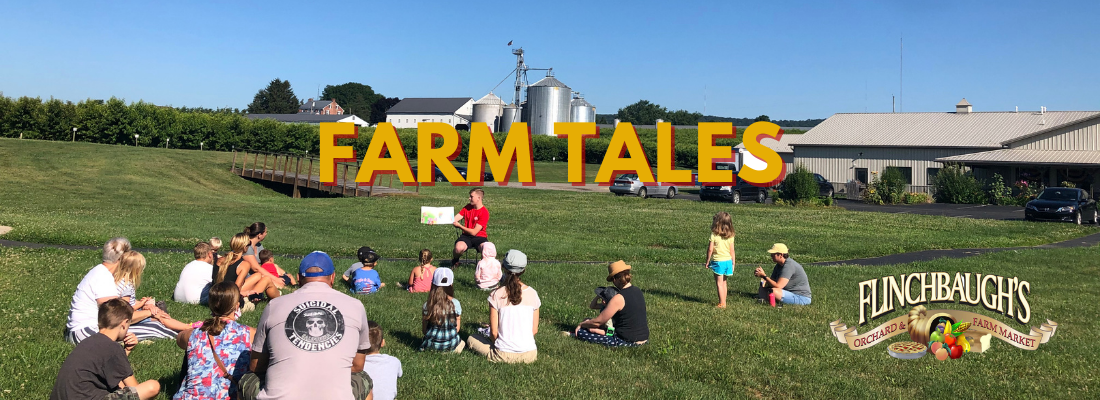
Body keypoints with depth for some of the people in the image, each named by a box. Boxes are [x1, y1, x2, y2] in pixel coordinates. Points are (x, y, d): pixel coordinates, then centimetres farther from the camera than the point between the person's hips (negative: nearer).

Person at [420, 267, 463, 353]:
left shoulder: (427, 305, -11)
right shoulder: (456, 304, -12)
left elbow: (424, 330, -4)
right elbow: (457, 328, -3)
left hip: (431, 345, -1)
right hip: (450, 344, 1)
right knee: (461, 343, 35)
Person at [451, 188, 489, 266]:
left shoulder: (484, 212, -11)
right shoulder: (468, 207, 8)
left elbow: (474, 232, -13)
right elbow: (454, 219, 3)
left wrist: (459, 226, -11)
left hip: (479, 237, -3)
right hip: (466, 236, 3)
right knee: (458, 248, -32)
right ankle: (455, 260, 4)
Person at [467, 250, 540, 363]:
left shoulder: (496, 295, -10)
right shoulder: (532, 294, -2)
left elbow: (494, 332, -6)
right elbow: (534, 330, 3)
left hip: (504, 354, -3)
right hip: (530, 354, 4)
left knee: (471, 339, 21)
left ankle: (495, 356, 7)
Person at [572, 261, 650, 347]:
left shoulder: (619, 298, -20)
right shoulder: (637, 291, 4)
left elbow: (597, 322, -15)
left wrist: (581, 324, 3)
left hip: (627, 342, -9)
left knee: (580, 331, -1)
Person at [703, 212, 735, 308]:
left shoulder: (714, 234, -13)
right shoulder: (730, 235, 0)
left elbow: (710, 249, -12)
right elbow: (732, 250, 4)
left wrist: (707, 261, -1)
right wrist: (733, 263, 13)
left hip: (718, 261, -5)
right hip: (728, 260, 5)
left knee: (719, 283, 1)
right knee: (723, 282, 17)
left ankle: (722, 303, 1)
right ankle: (723, 302, 21)